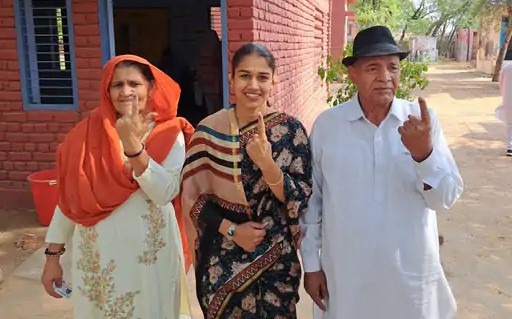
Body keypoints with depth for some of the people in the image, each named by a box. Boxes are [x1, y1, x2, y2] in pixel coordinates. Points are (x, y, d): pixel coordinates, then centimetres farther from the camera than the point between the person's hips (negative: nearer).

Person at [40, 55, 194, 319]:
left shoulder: (170, 134, -6)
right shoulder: (89, 132, -1)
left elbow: (165, 194, -19)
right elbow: (69, 197, 2)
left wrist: (134, 146, -29)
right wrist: (53, 255, 4)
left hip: (150, 251, -1)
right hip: (95, 252, 2)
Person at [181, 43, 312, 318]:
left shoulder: (290, 129, -8)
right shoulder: (209, 129, -6)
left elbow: (300, 200, -11)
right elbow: (193, 196, -2)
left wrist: (266, 163, -26)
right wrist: (231, 229, -14)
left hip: (275, 260, 0)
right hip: (221, 261, 1)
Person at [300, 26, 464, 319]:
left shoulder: (423, 120, -7)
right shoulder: (327, 124, -8)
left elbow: (447, 197, -8)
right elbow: (311, 197, -1)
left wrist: (424, 153, -26)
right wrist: (311, 263, 2)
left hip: (411, 274, 1)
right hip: (345, 273, 0)